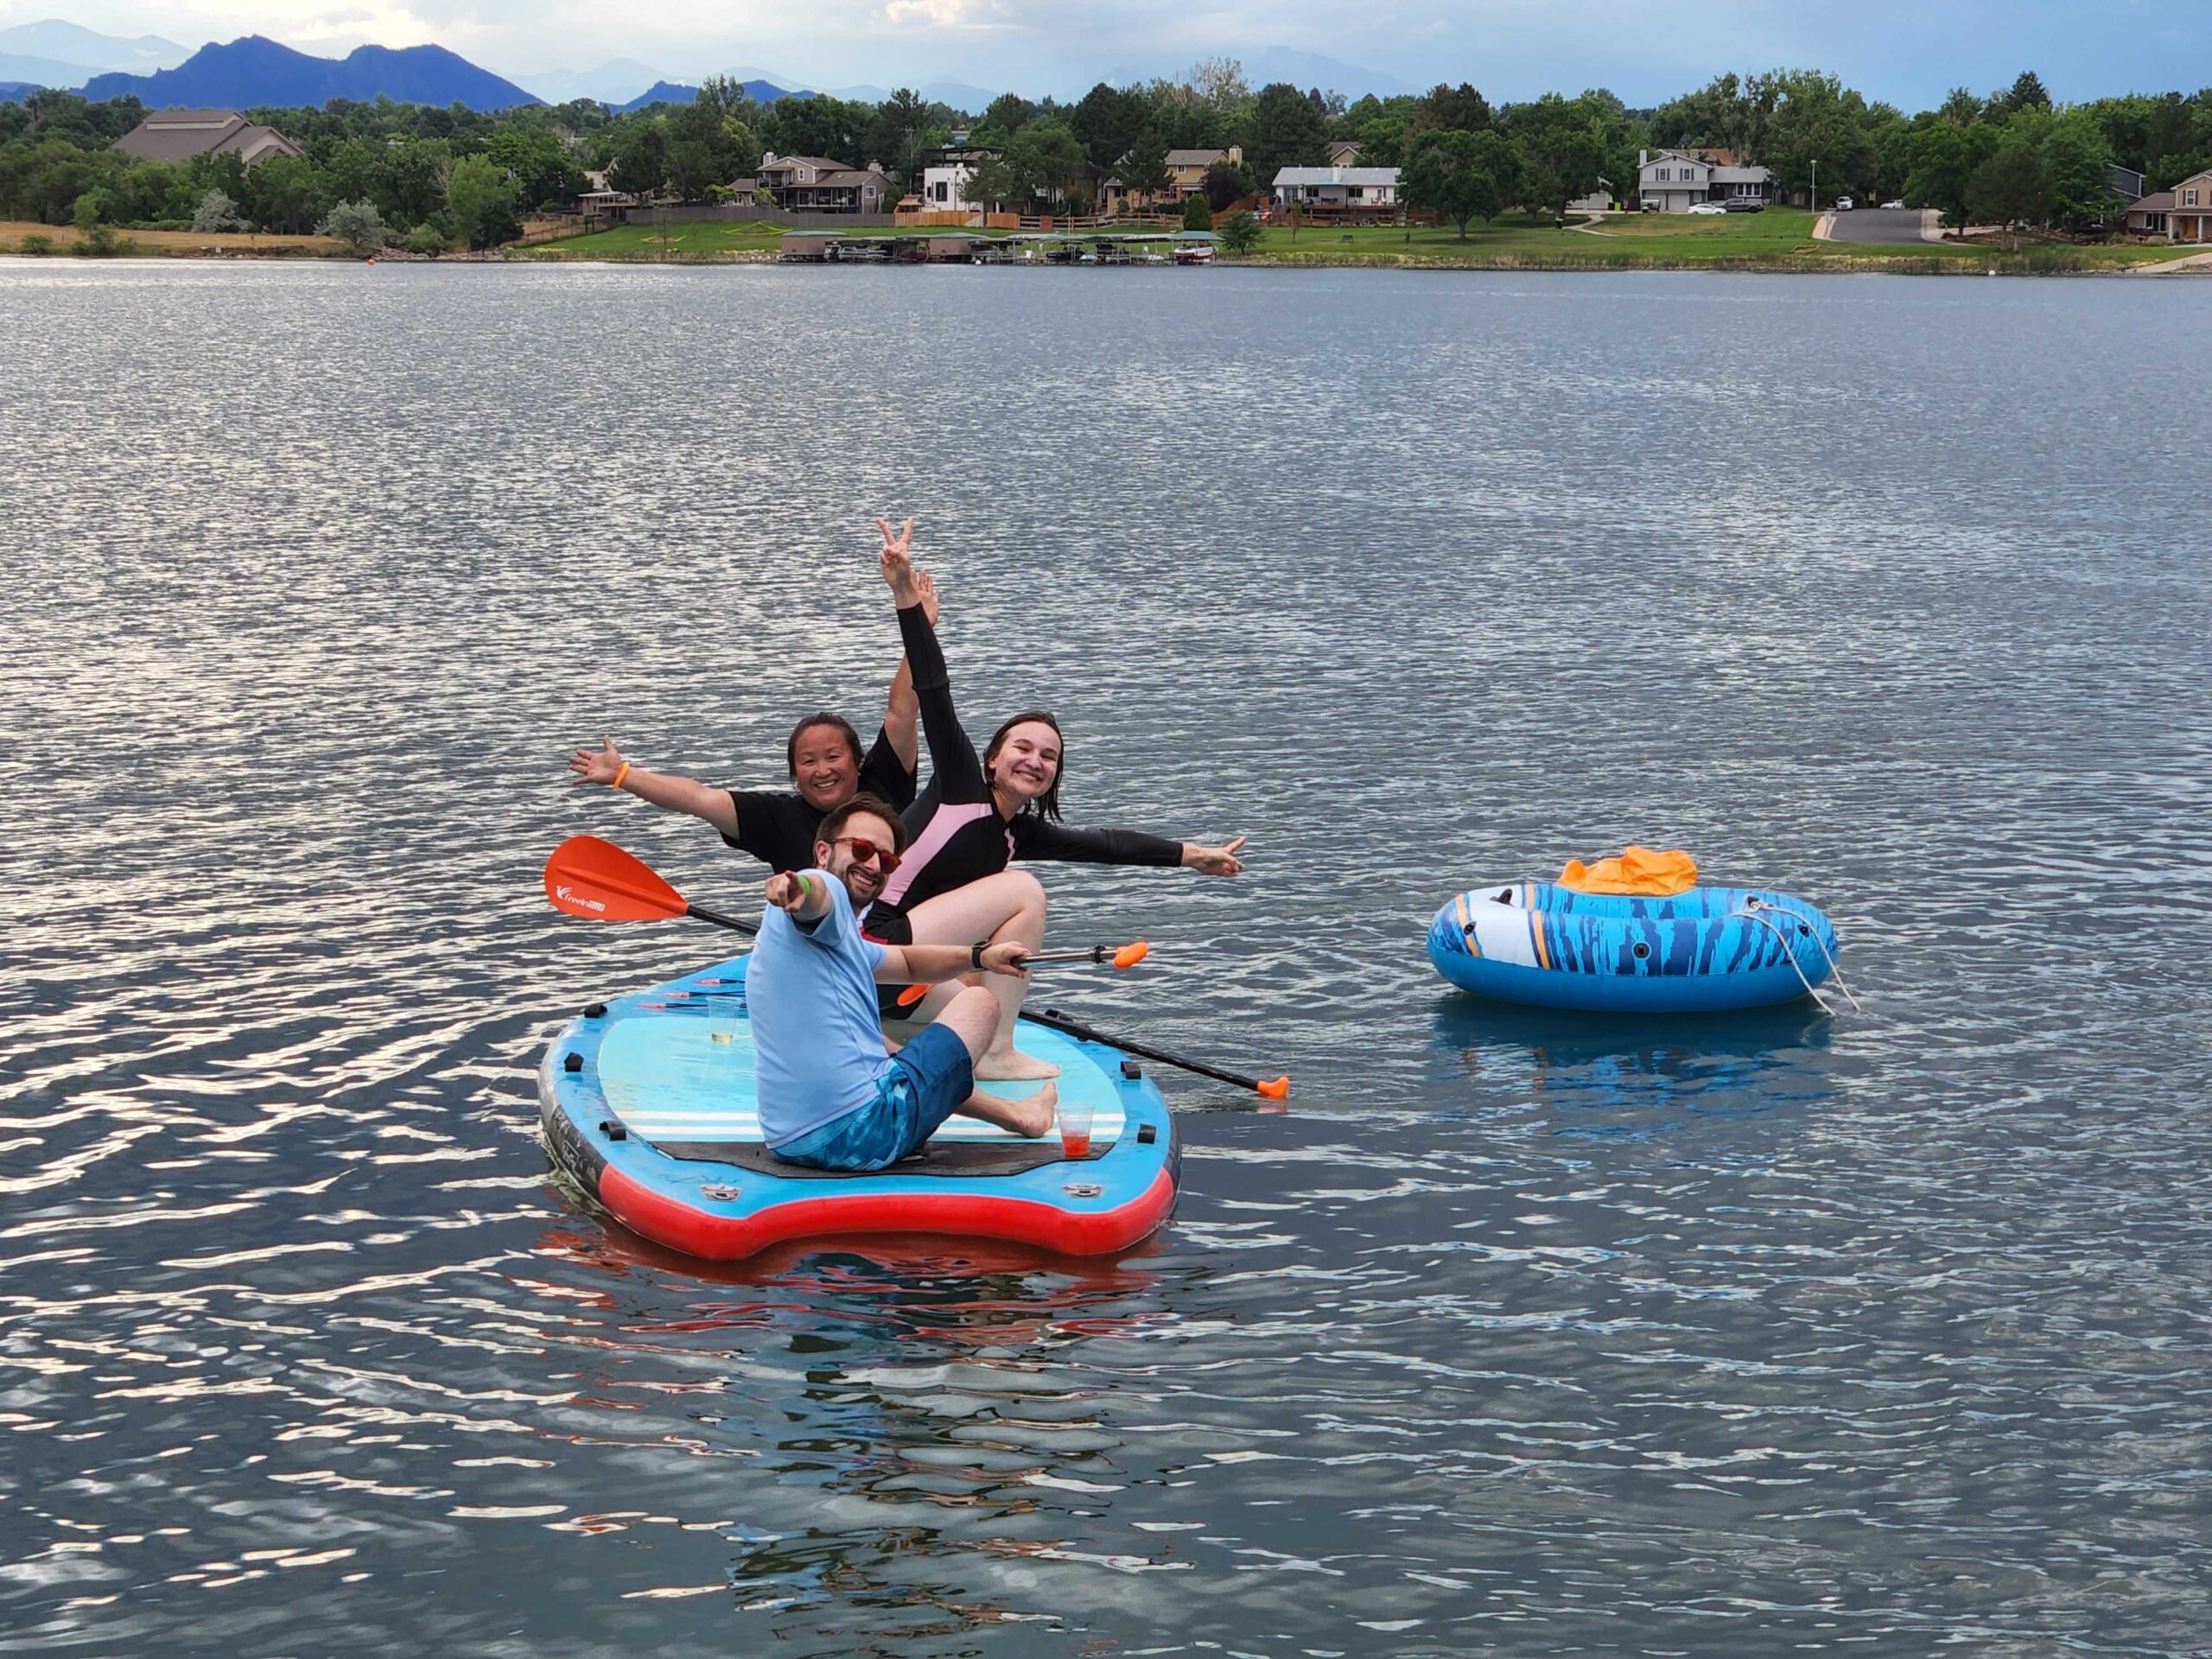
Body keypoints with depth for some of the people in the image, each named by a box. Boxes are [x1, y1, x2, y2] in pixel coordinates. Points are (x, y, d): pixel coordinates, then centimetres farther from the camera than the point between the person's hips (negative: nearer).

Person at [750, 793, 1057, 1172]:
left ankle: (1012, 1113, 55)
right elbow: (814, 891, -33)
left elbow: (905, 961, 38)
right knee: (979, 1001, 10)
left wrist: (979, 955, 25)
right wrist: (799, 886, -56)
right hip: (866, 1133, -11)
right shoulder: (825, 891, -8)